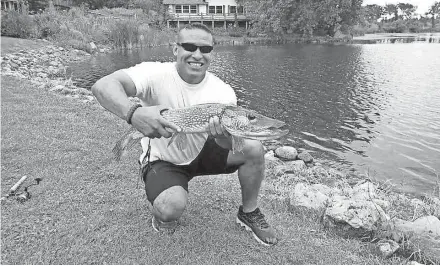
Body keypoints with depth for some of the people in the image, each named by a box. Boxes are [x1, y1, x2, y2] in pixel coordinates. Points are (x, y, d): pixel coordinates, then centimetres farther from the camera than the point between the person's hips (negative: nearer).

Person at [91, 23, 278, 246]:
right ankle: (163, 215, 9)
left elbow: (227, 146, -21)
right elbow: (102, 86, -38)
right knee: (171, 207, -32)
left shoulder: (223, 92, -15)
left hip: (203, 152, 4)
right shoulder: (155, 74, -23)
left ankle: (248, 213, 8)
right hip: (163, 159, -3)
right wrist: (133, 113, -58)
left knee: (253, 148, -16)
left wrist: (223, 135, -46)